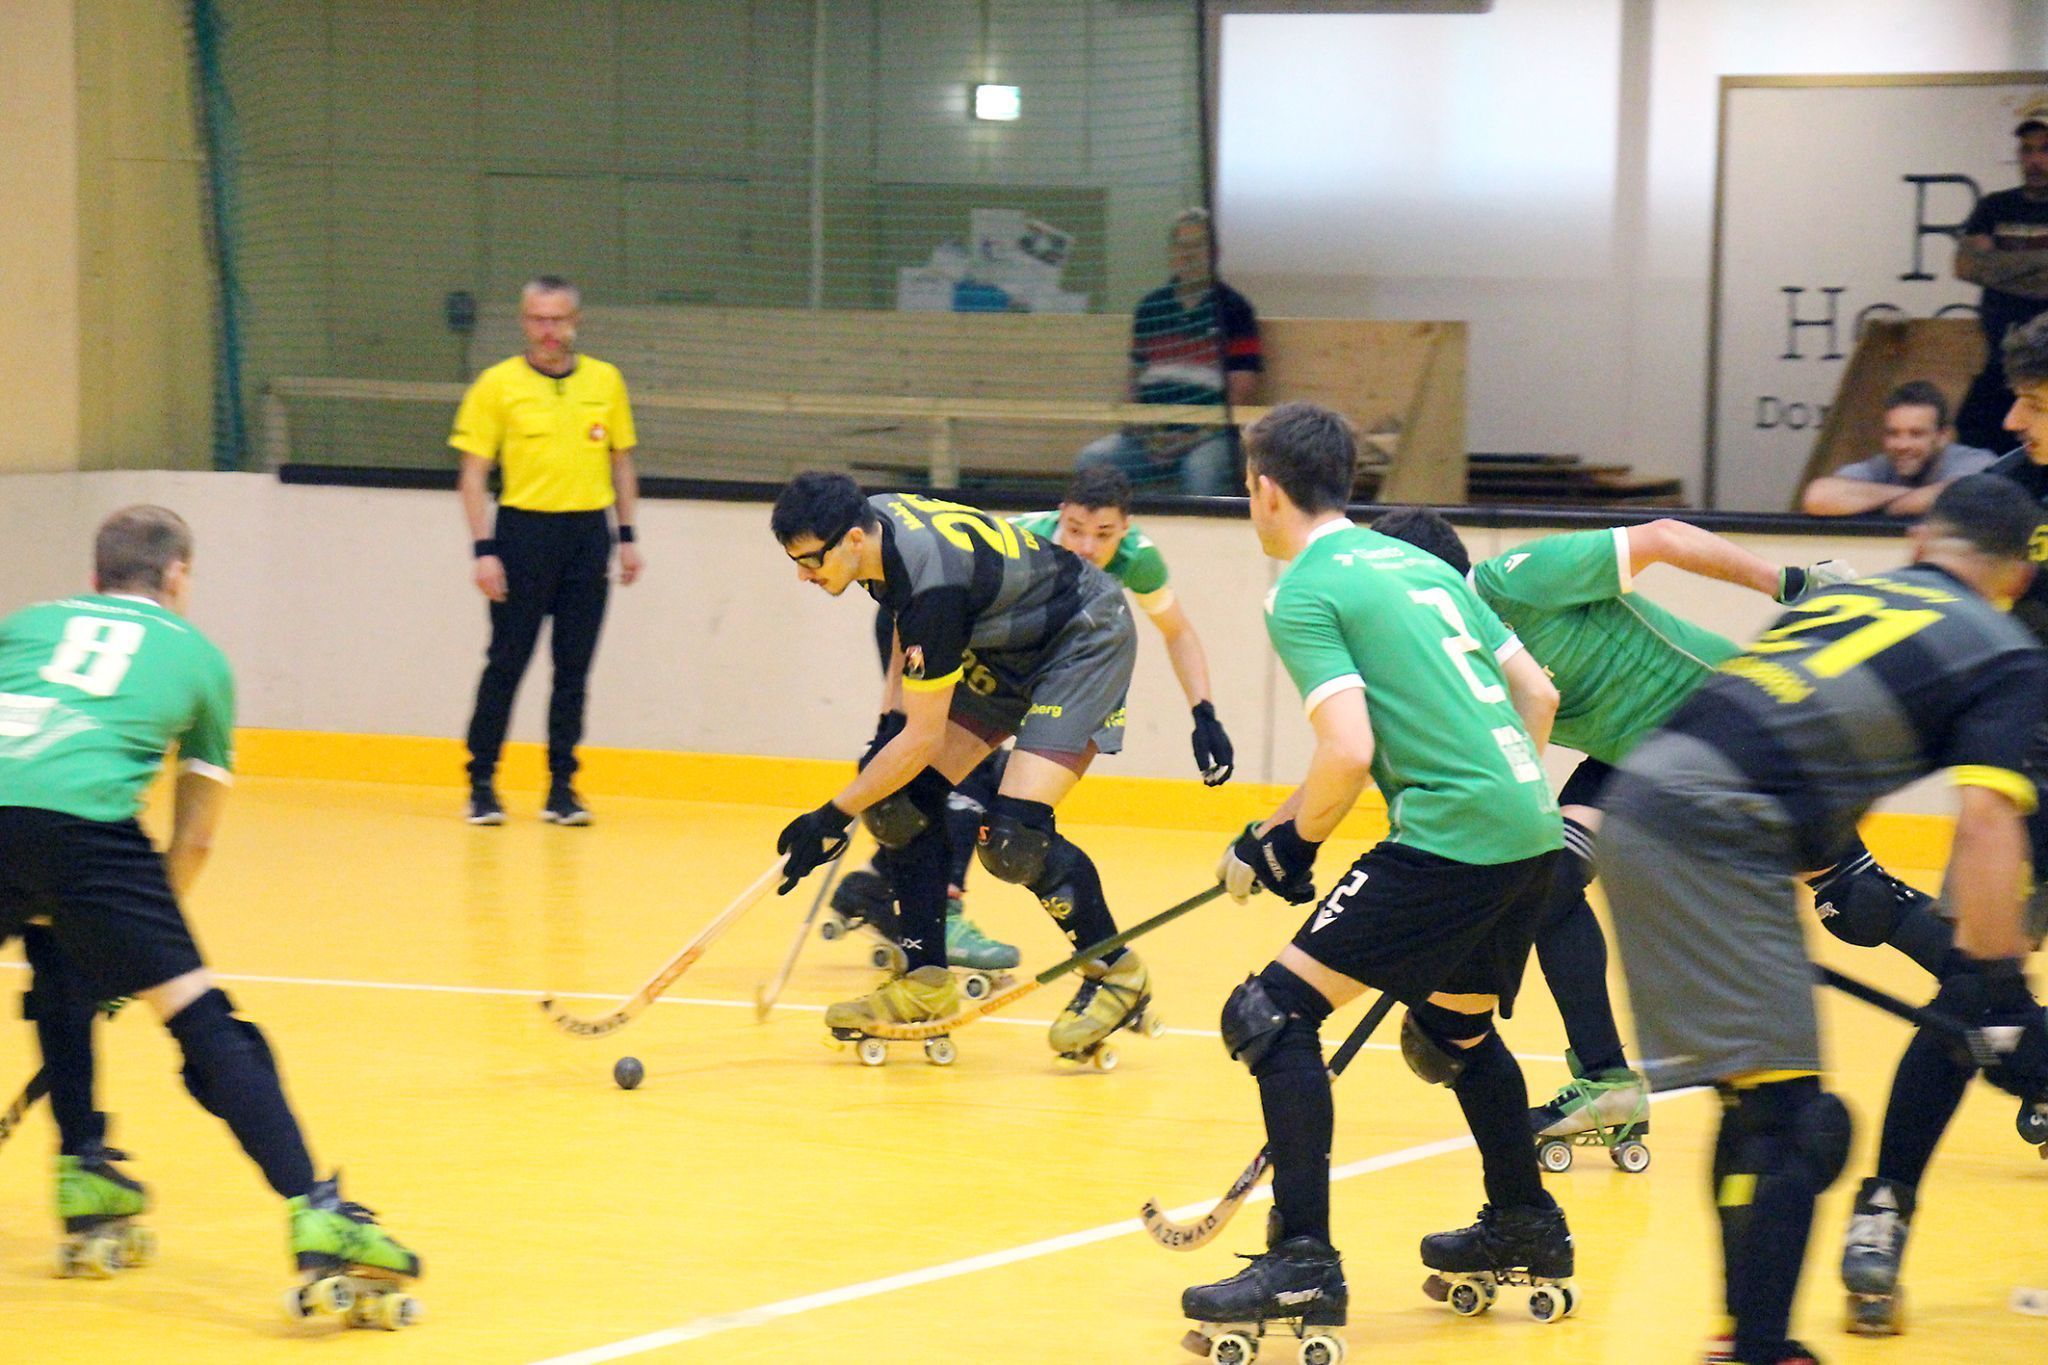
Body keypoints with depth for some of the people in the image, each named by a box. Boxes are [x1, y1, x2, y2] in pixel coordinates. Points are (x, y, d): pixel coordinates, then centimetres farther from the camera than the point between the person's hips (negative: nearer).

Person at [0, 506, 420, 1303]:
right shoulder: (197, 655, 27)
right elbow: (193, 839, 29)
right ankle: (314, 1213, -12)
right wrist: (144, 935, 41)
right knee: (201, 1020, 0)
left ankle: (84, 1172, 32)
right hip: (88, 823, -3)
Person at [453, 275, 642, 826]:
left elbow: (621, 463, 16)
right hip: (524, 529, -3)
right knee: (506, 662, -1)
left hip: (588, 535, 3)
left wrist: (628, 536, 9)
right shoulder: (498, 385, -1)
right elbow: (473, 473, -2)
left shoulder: (606, 381, 8)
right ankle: (482, 782, 9)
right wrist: (484, 549, -9)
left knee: (574, 668, 5)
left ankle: (562, 786, 11)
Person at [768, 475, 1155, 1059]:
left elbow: (922, 740, -29)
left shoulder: (934, 587, -36)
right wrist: (891, 720, 8)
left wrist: (833, 817, -21)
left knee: (1014, 836, -21)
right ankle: (926, 985, 5)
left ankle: (1117, 974, -1)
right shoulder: (874, 519, -11)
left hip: (1086, 643, -9)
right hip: (1004, 647, 9)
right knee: (903, 801, -3)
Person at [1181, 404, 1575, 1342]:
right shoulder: (1420, 563, 20)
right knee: (1456, 1026, 31)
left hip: (1450, 835, -8)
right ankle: (1525, 1228, 43)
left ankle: (1303, 1263, -14)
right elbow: (1537, 692, 21)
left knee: (1275, 1013, -6)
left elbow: (1349, 750, -15)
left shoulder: (1305, 593, -4)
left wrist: (1290, 846, 1)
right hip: (1532, 831, 8)